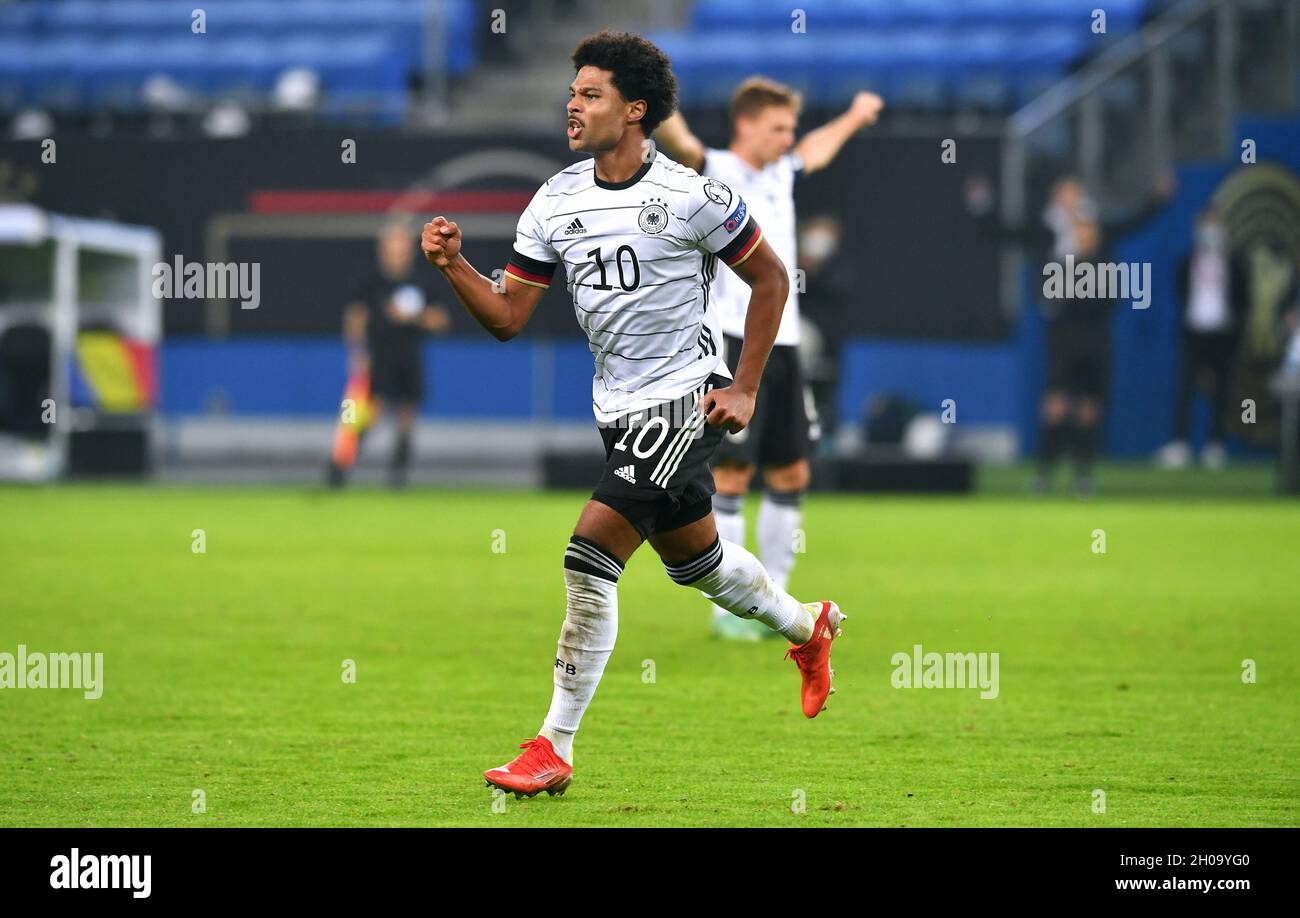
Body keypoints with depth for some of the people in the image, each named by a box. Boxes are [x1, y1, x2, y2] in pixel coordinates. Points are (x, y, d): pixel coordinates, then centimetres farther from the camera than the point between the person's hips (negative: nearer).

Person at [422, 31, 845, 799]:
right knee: (694, 560, 21)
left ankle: (554, 750, -13)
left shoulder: (689, 196, -13)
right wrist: (453, 266, -12)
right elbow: (508, 317, 5)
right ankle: (807, 627, 51)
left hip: (685, 401, -7)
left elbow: (770, 276, -1)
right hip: (619, 409, 7)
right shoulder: (555, 202, 3)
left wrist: (745, 388, -4)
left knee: (591, 558, -17)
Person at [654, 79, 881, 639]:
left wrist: (853, 118, 56)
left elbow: (816, 150, 40)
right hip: (734, 341, -8)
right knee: (733, 475, -7)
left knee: (790, 476, 8)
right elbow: (680, 144, -26)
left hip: (783, 344, 8)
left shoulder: (781, 176, 17)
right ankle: (727, 608, -2)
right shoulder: (714, 172, -5)